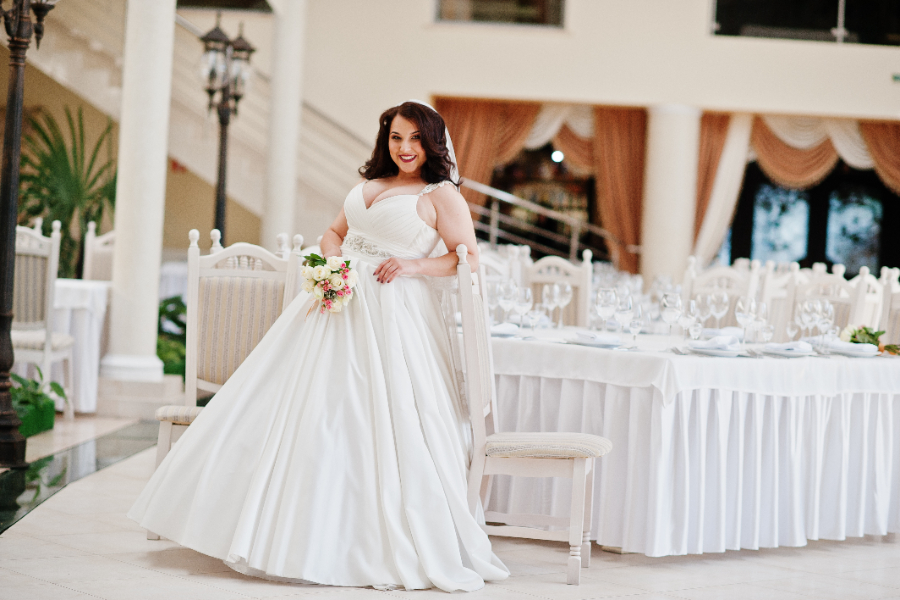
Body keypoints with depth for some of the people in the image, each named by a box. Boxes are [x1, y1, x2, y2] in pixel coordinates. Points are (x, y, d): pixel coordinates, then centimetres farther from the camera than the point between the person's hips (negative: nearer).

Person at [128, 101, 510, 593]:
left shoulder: (442, 196, 0)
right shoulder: (368, 186, 19)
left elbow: (469, 258, -4)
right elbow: (334, 232, 27)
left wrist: (416, 265, -16)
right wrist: (331, 258, 5)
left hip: (392, 319, -6)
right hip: (336, 307, 6)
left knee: (383, 429, -9)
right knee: (307, 415, 4)